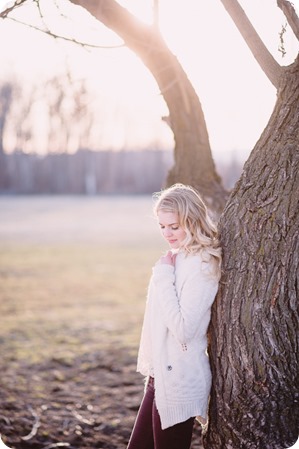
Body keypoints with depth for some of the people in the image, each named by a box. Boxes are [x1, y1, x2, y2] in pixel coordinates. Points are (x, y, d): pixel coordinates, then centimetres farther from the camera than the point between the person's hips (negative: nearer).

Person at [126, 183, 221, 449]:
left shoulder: (202, 265, -17)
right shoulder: (177, 257, 9)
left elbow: (183, 328, -23)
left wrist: (163, 277, -18)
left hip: (178, 382, -9)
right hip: (161, 377, 9)